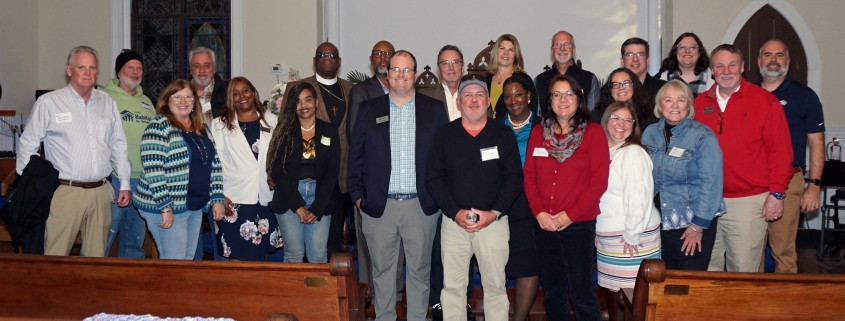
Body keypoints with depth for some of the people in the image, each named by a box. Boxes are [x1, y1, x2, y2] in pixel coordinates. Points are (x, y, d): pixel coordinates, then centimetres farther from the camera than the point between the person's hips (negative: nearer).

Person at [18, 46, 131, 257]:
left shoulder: (107, 102, 11)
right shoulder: (48, 103, -2)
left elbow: (118, 144, 15)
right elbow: (28, 146, 2)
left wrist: (124, 184, 12)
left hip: (101, 192, 4)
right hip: (65, 191, -4)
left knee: (96, 255, 11)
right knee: (55, 257, -2)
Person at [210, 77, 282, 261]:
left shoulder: (271, 121, 8)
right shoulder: (220, 124, 2)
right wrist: (220, 195, -9)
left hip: (266, 198, 2)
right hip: (234, 199, -2)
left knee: (261, 253, 12)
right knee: (237, 256, 2)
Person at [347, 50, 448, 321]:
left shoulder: (434, 109, 4)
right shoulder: (368, 109, 5)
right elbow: (355, 155, 6)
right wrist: (358, 196, 1)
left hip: (421, 205, 0)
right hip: (379, 205, 1)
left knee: (419, 269, 9)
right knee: (382, 270, 10)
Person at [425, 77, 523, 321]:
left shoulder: (504, 134, 3)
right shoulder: (444, 134, 5)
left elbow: (514, 179, 0)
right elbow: (433, 178, 1)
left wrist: (494, 213, -12)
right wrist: (455, 212, -11)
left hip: (493, 221, 0)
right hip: (454, 221, 1)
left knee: (495, 285, 5)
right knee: (452, 286, 7)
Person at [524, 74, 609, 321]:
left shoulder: (593, 132, -2)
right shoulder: (538, 132, 9)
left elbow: (599, 180, -8)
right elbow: (529, 175, 7)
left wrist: (569, 215, -13)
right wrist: (539, 212, -7)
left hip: (579, 224, -4)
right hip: (544, 224, 4)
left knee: (581, 292, -4)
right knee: (551, 291, 12)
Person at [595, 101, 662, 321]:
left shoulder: (633, 153, -12)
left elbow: (639, 196, -18)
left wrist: (632, 234, -18)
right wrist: (595, 230, 11)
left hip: (632, 234, -7)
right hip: (606, 235, 7)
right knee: (612, 287, 14)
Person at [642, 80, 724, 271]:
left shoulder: (703, 137, -11)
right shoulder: (650, 134, 4)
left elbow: (710, 183, -15)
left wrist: (698, 225, -16)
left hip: (693, 224, -4)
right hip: (659, 223, 4)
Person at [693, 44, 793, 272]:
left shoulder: (765, 101, -2)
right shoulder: (700, 103, 8)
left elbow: (780, 150, -4)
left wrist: (777, 193, -7)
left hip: (749, 200, -3)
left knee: (743, 272, 2)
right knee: (707, 269, 13)